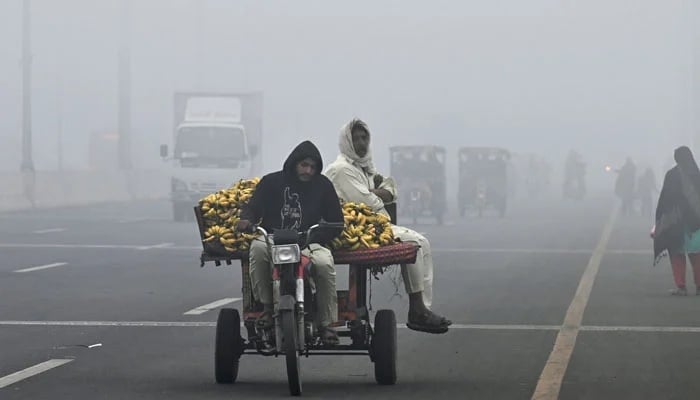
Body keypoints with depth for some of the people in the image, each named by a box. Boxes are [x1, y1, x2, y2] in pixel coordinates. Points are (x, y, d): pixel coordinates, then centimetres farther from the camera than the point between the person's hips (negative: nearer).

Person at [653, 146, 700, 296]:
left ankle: (681, 287, -1)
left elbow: (664, 198, -9)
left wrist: (659, 218, -2)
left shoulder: (672, 175, -10)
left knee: (677, 253, 5)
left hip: (675, 221, -4)